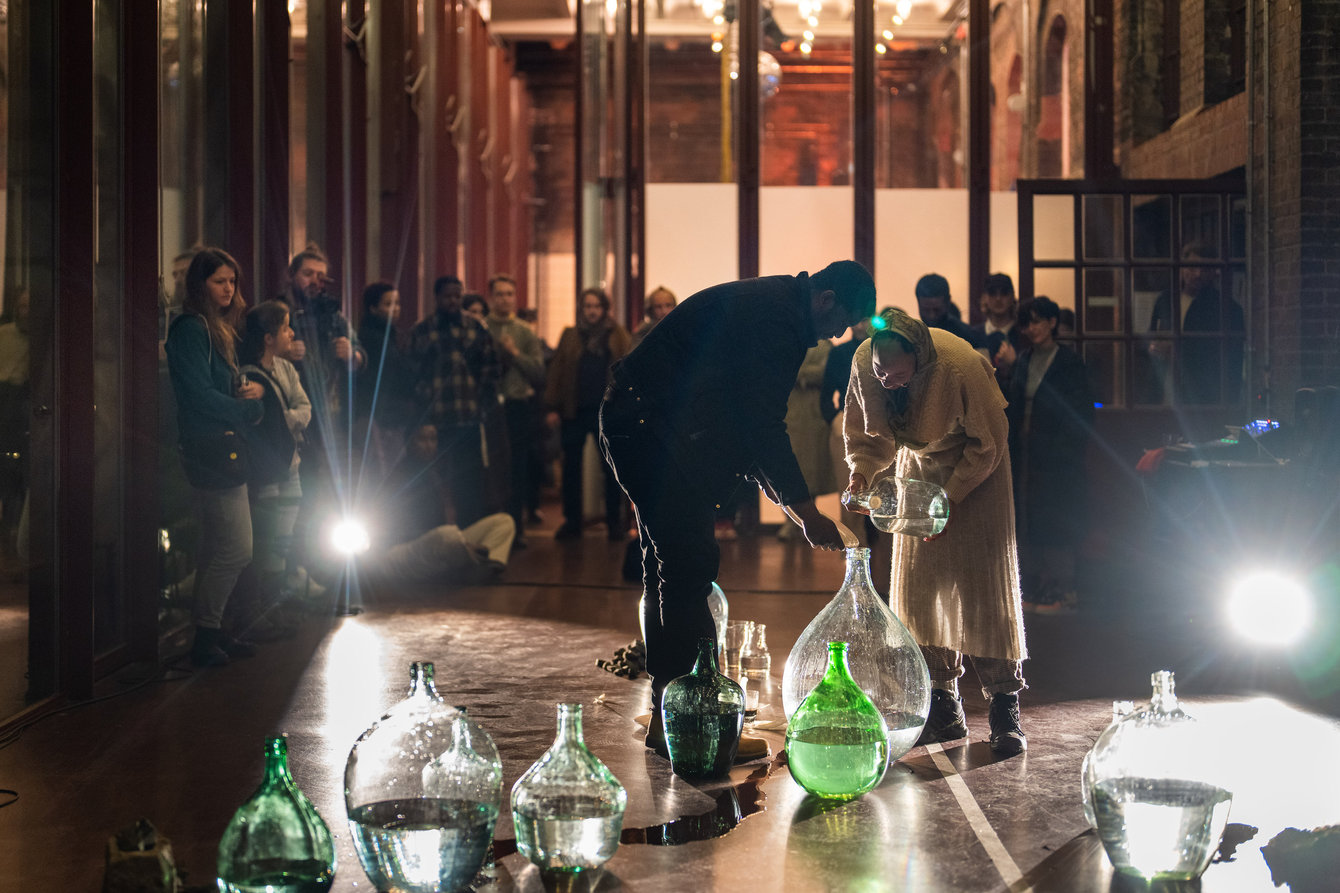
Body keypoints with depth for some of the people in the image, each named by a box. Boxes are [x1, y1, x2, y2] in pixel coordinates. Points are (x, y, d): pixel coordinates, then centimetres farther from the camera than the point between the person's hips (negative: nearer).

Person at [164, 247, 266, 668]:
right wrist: (248, 407, -10)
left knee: (216, 549, 12)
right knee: (236, 549, -11)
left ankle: (210, 632, 18)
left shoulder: (218, 329, 19)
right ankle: (206, 634, -3)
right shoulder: (191, 330, -12)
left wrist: (247, 390, 1)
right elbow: (200, 395, -18)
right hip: (209, 451, -10)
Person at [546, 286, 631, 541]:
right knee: (571, 468, 6)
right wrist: (553, 408, -1)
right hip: (574, 412, 1)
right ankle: (571, 522, 16)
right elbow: (556, 372, 6)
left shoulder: (617, 335, 7)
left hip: (607, 412, -1)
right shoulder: (569, 336, 8)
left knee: (611, 468, 1)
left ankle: (615, 522, 11)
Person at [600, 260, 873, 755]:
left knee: (670, 568, 13)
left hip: (644, 426, 11)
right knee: (690, 566, -12)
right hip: (653, 428, -11)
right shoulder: (772, 314, -17)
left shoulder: (773, 306, 15)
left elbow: (755, 416, 20)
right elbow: (763, 423, -20)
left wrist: (782, 491, 17)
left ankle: (667, 712, 19)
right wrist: (806, 511, -16)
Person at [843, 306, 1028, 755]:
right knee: (918, 584, -2)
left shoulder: (962, 366, -34)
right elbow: (865, 433, -3)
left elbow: (988, 443, -20)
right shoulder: (863, 362, -21)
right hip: (918, 459, 4)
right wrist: (861, 471, -23)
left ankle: (1005, 707, -6)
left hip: (975, 462, -4)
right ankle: (944, 707, 6)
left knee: (987, 582, -11)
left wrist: (951, 498, -23)